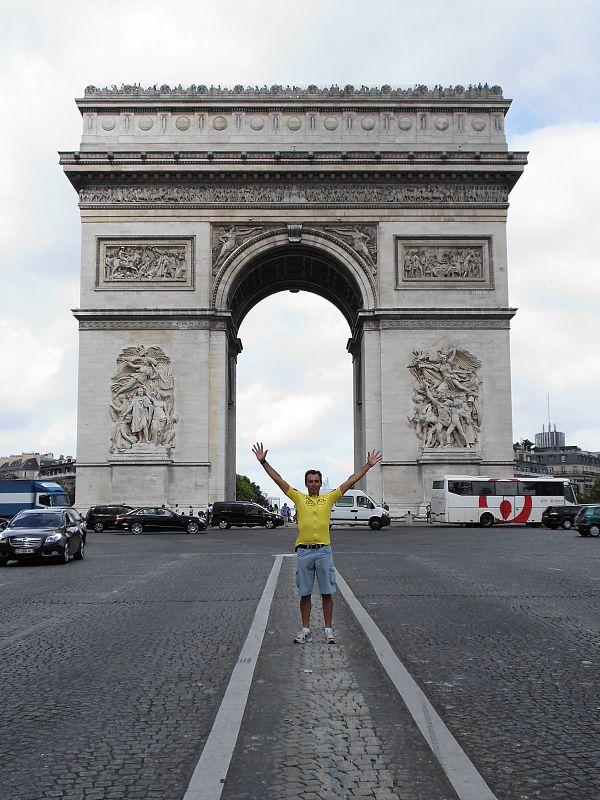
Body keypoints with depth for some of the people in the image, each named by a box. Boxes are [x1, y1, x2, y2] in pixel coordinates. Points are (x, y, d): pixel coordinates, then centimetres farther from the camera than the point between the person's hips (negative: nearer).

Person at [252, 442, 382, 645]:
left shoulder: (329, 498, 6)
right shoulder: (299, 498, 5)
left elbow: (351, 481, 5)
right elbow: (278, 480, 2)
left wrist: (368, 465, 3)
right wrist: (263, 461, -3)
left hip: (324, 551, 0)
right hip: (304, 551, 0)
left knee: (327, 593, 4)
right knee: (305, 594, 7)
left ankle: (328, 630, 13)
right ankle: (306, 630, 16)